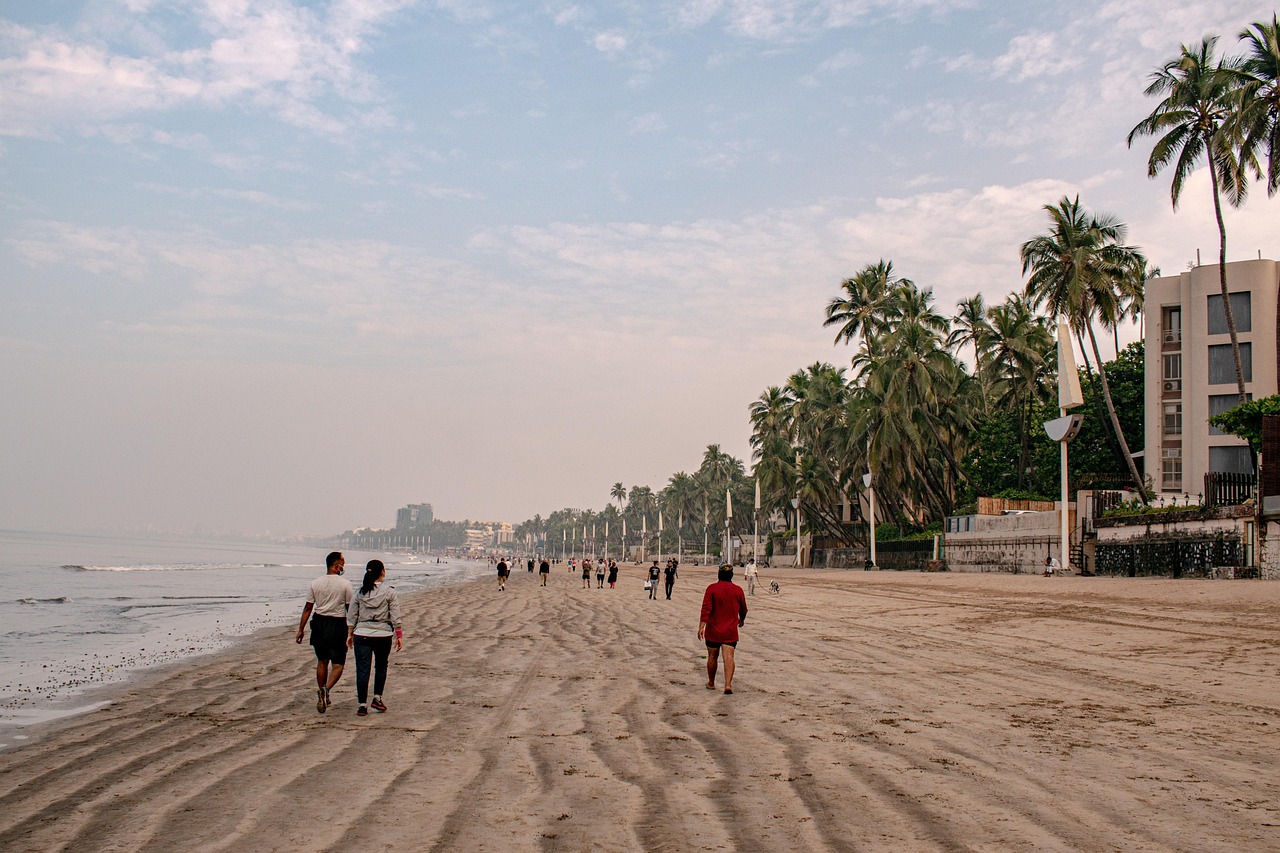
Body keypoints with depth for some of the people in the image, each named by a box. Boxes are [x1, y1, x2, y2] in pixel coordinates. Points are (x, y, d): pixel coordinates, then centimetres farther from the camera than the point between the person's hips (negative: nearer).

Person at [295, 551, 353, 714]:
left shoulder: (315, 583, 1)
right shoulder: (345, 584, -7)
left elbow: (308, 608, 2)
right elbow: (350, 609, -3)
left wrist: (300, 630, 8)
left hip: (319, 623, 4)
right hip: (337, 625, -4)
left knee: (322, 661, 18)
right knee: (337, 664, 1)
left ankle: (322, 697, 25)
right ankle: (326, 689, -24)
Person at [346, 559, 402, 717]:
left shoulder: (360, 592, 4)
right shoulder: (389, 592, -4)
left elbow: (352, 616, 8)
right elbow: (395, 617, -6)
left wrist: (350, 634, 17)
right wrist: (399, 636, 0)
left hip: (362, 634, 1)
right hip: (383, 634, -1)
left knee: (362, 669, 2)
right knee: (381, 667, 19)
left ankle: (362, 705, 0)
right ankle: (377, 698, 16)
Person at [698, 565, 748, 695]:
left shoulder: (712, 588, -6)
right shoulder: (738, 590, 1)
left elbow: (706, 609, -14)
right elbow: (743, 609, 14)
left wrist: (701, 626, -16)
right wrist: (742, 620, 34)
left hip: (713, 630, 0)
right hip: (730, 631, 0)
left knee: (712, 657, 14)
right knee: (729, 657, -6)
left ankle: (711, 683, 28)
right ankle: (728, 684, -21)